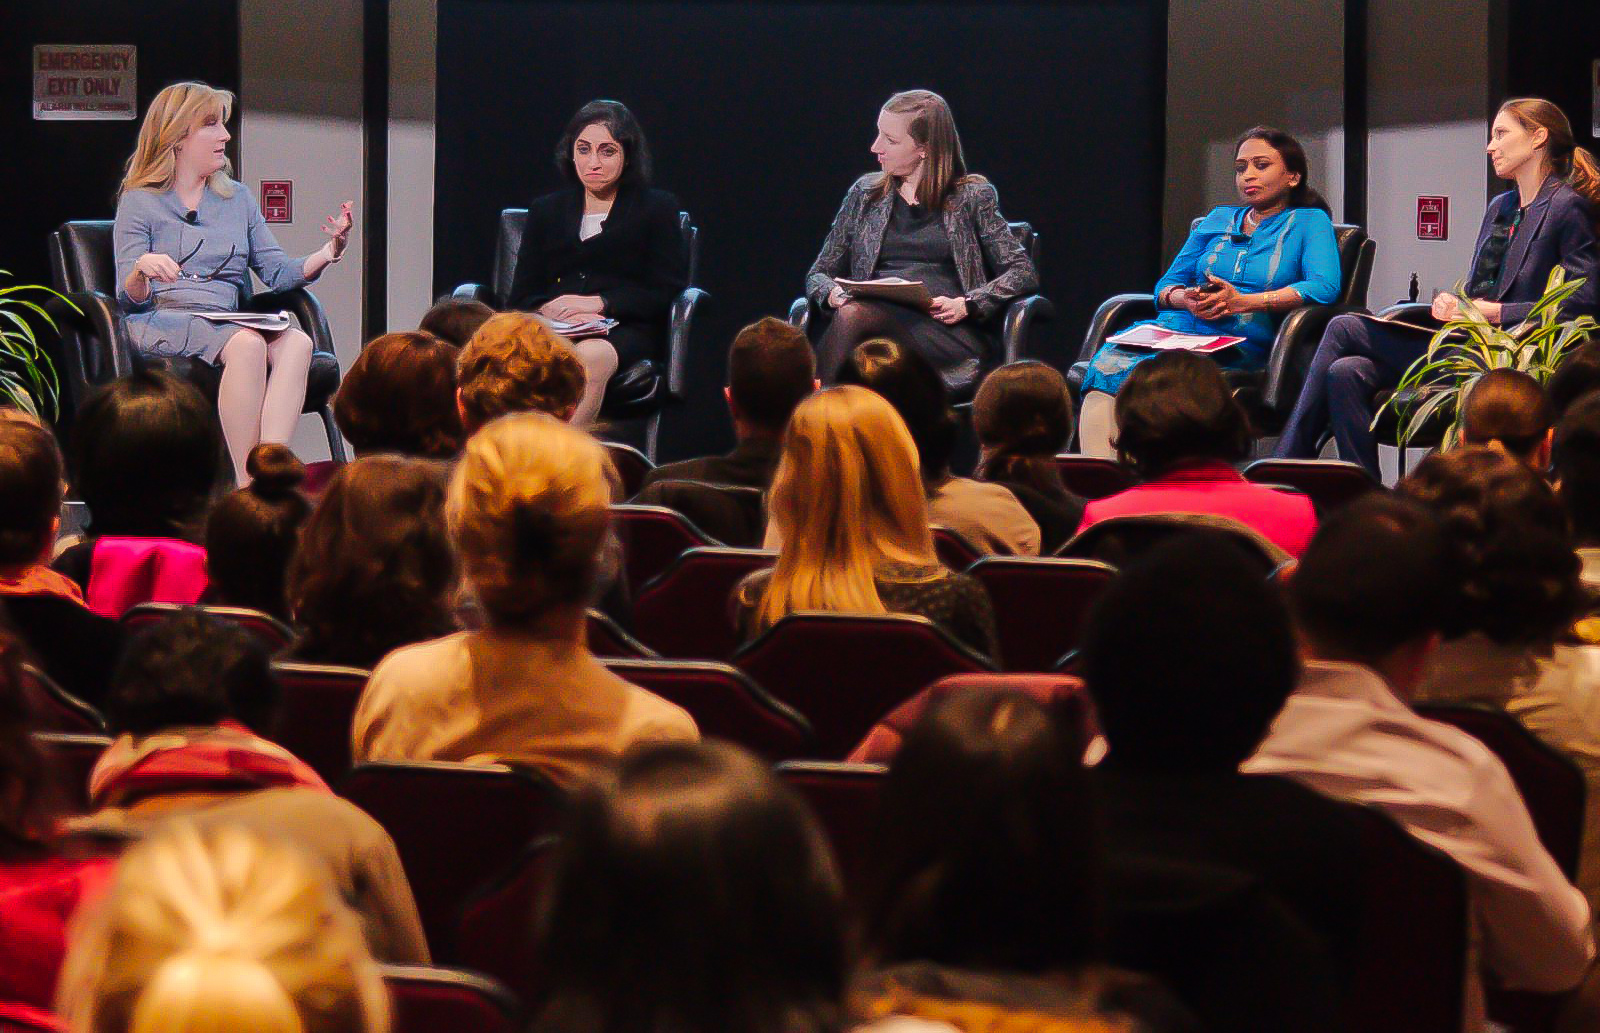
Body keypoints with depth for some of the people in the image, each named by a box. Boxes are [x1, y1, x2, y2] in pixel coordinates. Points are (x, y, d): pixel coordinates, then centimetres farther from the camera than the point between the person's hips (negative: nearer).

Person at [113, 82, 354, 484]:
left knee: (296, 342, -29)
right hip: (160, 321, -5)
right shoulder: (140, 202, 8)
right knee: (247, 344, -35)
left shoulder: (237, 198, 23)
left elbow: (277, 272, 16)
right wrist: (142, 269, -23)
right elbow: (129, 298, 0)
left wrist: (329, 252, -2)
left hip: (224, 322, 5)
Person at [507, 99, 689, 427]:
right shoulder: (547, 210, 27)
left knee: (588, 356, -40)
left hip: (625, 332, -2)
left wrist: (599, 303, -8)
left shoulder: (656, 207, 18)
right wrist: (550, 310, -8)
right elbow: (522, 297, 17)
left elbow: (667, 292, 5)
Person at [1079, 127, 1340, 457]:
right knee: (1106, 362, -31)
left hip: (1241, 341, -5)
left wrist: (1242, 302, -13)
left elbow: (1324, 287, -6)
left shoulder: (1309, 222, 13)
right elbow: (1166, 285, 24)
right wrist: (1185, 299, -3)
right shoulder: (1218, 219, 28)